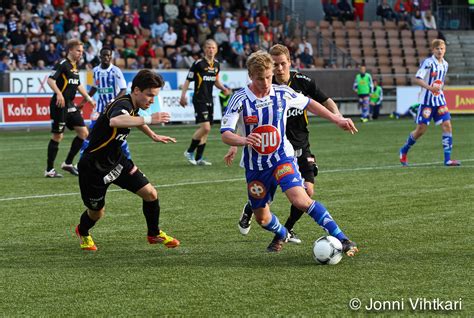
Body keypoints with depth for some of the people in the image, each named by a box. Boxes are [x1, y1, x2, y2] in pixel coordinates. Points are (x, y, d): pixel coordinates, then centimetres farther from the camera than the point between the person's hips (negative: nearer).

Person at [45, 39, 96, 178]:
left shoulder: (75, 66, 16)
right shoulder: (62, 64, -12)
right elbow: (50, 79, -23)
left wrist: (88, 97, 25)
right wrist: (59, 93, -34)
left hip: (70, 105, 9)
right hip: (60, 105, -9)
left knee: (83, 133, 5)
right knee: (57, 136, -4)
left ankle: (68, 163, 15)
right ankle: (49, 170, 5)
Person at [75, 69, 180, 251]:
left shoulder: (132, 106, -1)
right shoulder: (123, 105, -30)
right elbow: (115, 121, -57)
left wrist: (153, 136, 25)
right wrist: (148, 119, -56)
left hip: (116, 161, 8)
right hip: (94, 167, -8)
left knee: (150, 193, -2)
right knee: (97, 212, 12)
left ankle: (154, 234, 20)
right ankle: (83, 233, 47)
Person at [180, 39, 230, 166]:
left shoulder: (216, 64, 10)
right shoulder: (198, 63, -10)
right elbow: (188, 80, -7)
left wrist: (223, 88, 4)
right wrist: (183, 95, -18)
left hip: (209, 101, 7)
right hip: (199, 100, -7)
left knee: (206, 130, 7)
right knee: (205, 127, -17)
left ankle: (198, 158, 13)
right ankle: (190, 152, 0)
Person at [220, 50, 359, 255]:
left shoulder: (282, 93, -7)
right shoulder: (240, 99, -14)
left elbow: (308, 104, 13)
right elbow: (225, 134, -20)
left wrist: (337, 120, 12)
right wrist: (243, 140, -42)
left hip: (282, 157, -1)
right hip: (255, 166, 1)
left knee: (300, 200, -26)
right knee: (262, 218, 12)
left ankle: (342, 240, -23)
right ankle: (281, 235, 48)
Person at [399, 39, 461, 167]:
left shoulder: (445, 64, 10)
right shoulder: (428, 63, -12)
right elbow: (417, 79, -19)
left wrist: (440, 87, 13)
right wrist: (430, 87, -30)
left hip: (439, 100, 6)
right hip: (427, 100, -6)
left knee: (447, 125, -8)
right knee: (421, 129, -2)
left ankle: (448, 159, -7)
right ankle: (403, 151, 21)